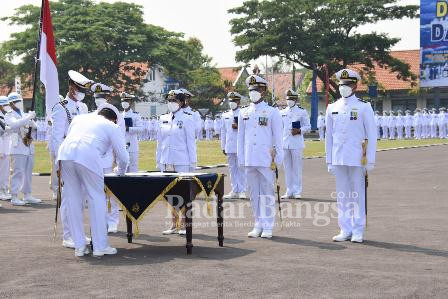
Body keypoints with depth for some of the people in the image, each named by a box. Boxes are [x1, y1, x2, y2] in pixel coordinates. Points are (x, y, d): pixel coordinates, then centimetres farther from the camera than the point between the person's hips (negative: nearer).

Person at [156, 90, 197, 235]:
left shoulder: (187, 118, -4)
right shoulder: (164, 118, 10)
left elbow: (191, 140, -4)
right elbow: (160, 140, 14)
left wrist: (192, 161, -7)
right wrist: (158, 159, 12)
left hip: (181, 160, -5)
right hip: (166, 160, 5)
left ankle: (184, 224, 9)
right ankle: (174, 224, 16)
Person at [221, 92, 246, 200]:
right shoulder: (225, 115, 15)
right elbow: (223, 131, 17)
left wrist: (238, 127, -18)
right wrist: (223, 146, 15)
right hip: (229, 147, 5)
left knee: (241, 168, -3)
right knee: (232, 169, 7)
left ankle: (242, 191, 3)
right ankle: (234, 191, 13)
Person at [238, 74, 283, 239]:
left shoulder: (272, 112, 2)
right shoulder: (244, 113, 11)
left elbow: (277, 137, 2)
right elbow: (241, 138, 13)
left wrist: (277, 159, -3)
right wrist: (241, 159, 9)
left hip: (266, 160, -4)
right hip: (249, 160, 4)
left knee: (267, 193, 0)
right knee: (254, 193, 7)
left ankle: (268, 227, 7)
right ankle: (258, 225, 16)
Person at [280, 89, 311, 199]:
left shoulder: (302, 112, 2)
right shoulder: (282, 113, 13)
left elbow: (308, 127, 2)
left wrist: (299, 130, -16)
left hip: (297, 144, -4)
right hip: (285, 144, 4)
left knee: (297, 168, -2)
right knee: (287, 168, 6)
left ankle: (297, 192, 3)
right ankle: (289, 191, 13)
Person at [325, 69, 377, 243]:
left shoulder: (364, 107, -2)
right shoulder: (332, 108, 9)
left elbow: (372, 135, -2)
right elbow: (329, 136, 12)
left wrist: (370, 161, -6)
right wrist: (329, 160, 9)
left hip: (357, 159, -3)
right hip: (338, 159, 3)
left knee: (357, 195, 3)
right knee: (342, 196, 7)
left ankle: (358, 231, 10)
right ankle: (345, 230, 15)